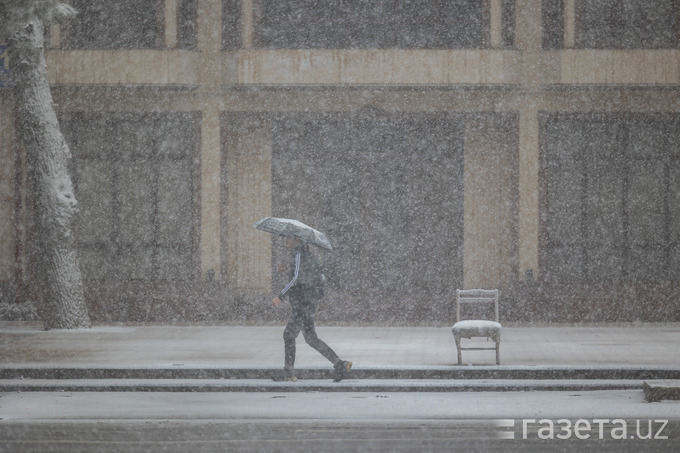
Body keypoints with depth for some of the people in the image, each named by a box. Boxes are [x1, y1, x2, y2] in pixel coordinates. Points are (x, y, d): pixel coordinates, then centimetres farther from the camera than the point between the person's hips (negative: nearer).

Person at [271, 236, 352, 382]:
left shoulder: (300, 254, -13)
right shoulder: (308, 255, 15)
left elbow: (296, 278, -20)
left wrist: (280, 296, -16)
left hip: (304, 302, -10)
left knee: (311, 338, -6)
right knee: (289, 335, 12)